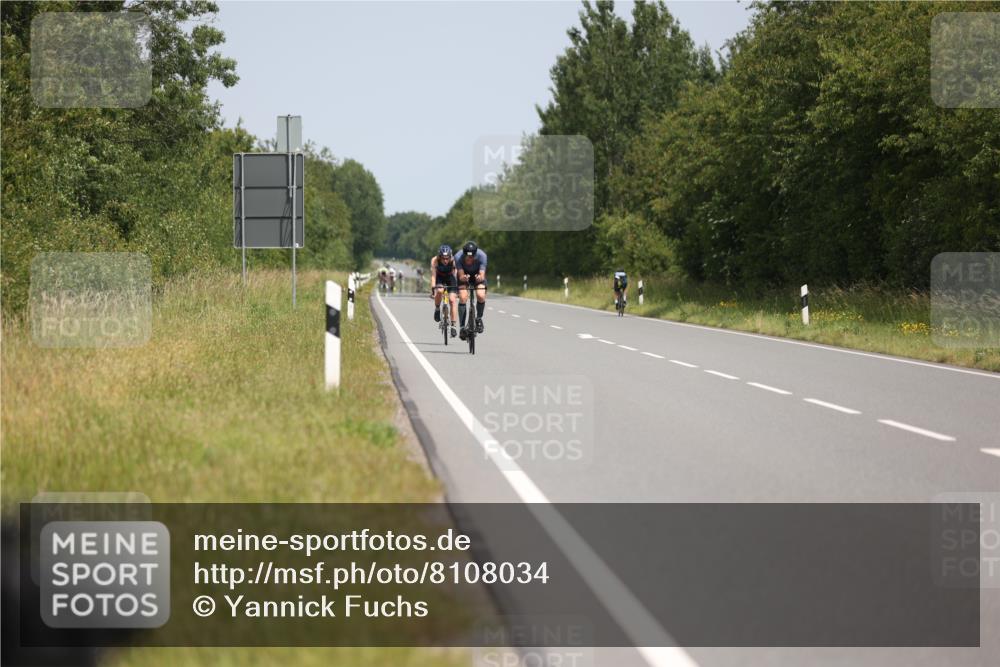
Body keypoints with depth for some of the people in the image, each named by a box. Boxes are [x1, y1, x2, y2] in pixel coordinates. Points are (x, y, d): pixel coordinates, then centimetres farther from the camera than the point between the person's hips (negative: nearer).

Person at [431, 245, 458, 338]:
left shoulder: (454, 260, -30)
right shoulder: (435, 260, -31)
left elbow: (456, 274, -28)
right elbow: (433, 275, -32)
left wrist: (459, 286, -38)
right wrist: (433, 288, -43)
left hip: (450, 277, 0)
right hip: (439, 277, 0)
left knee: (452, 299, -16)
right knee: (439, 291, -33)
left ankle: (453, 326, -13)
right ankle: (437, 309, -4)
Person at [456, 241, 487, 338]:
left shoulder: (481, 255, -33)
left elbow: (482, 275, -35)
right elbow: (461, 276, -33)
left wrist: (480, 277, -59)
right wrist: (464, 277, -58)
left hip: (477, 274, 0)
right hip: (464, 275, 0)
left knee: (481, 296, -24)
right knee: (463, 298, -20)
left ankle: (479, 319, 1)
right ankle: (462, 327, -13)